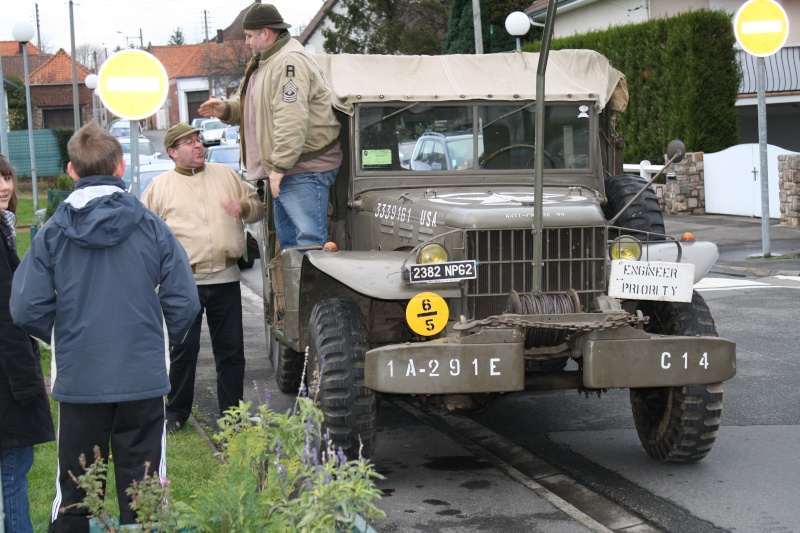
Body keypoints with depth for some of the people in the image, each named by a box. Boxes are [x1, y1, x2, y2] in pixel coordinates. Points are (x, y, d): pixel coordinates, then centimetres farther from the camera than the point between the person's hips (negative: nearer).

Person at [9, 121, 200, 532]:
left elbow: (26, 310, -6)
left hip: (77, 381, 1)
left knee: (72, 498, 13)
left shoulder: (52, 233, -3)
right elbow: (184, 302, -5)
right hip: (143, 379, -1)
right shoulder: (151, 227, -5)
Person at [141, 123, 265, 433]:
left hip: (226, 279, 2)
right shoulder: (160, 186, 6)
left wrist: (244, 207, -5)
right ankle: (176, 412, 16)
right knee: (183, 350, 3)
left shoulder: (226, 175, 13)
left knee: (231, 349, 6)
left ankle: (233, 413, 16)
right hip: (184, 282, -2)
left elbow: (258, 207, 17)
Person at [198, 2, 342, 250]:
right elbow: (249, 106, 29)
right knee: (287, 240, 14)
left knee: (310, 241, -13)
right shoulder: (264, 62, 19)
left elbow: (292, 120, -25)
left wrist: (280, 166, -25)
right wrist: (225, 109, 7)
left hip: (304, 171, -11)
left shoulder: (290, 62, -16)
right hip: (284, 172, 11)